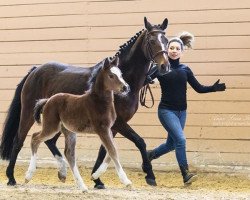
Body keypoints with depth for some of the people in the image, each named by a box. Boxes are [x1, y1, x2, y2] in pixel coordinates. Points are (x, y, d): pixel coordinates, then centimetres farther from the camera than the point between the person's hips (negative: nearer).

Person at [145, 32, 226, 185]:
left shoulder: (185, 70, 6)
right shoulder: (161, 67, -6)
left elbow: (199, 88, 8)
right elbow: (145, 79, -17)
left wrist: (214, 88, -8)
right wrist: (148, 80, -40)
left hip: (181, 112, 6)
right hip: (166, 110, -5)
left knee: (171, 144, 16)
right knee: (180, 140, -20)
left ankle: (150, 154, 43)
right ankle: (186, 175, -18)